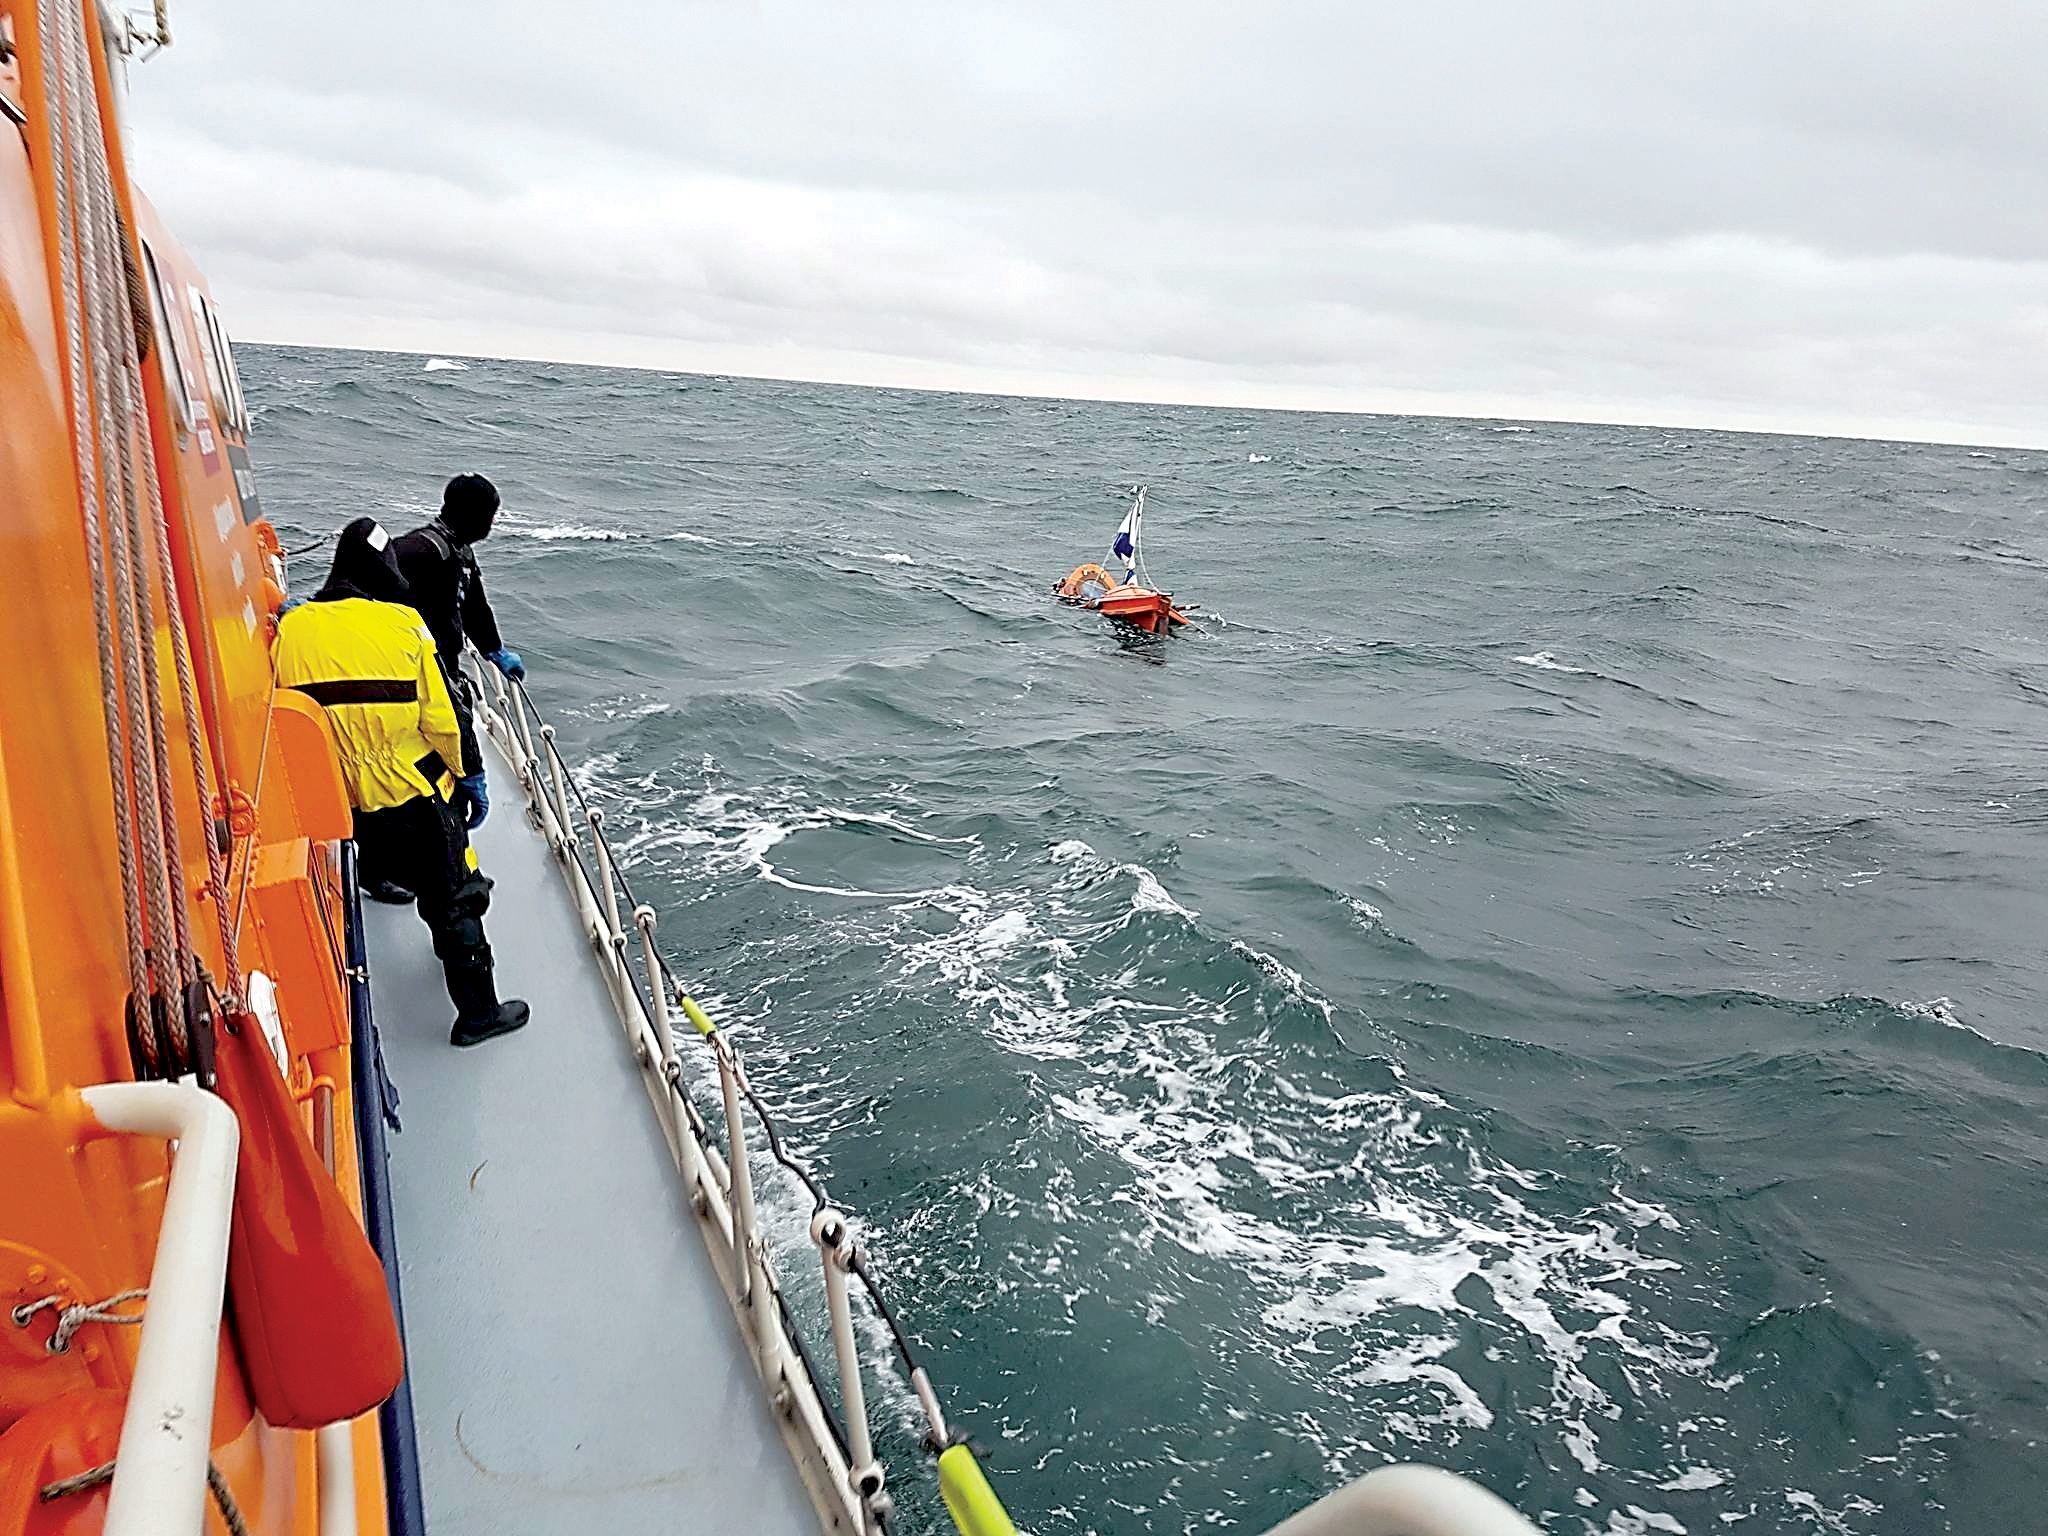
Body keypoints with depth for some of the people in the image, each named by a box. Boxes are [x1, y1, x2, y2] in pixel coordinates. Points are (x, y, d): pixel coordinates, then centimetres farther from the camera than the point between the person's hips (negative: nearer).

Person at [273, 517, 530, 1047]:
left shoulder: (290, 629, -2)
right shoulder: (403, 624, -12)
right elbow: (440, 720, -11)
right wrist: (458, 773, 6)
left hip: (325, 804, 4)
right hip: (411, 796, -3)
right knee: (452, 902, 10)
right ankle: (478, 1010, 17)